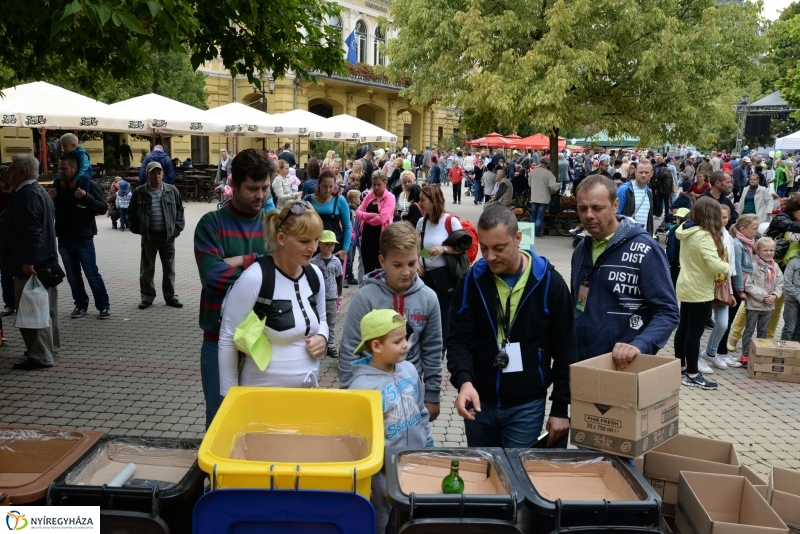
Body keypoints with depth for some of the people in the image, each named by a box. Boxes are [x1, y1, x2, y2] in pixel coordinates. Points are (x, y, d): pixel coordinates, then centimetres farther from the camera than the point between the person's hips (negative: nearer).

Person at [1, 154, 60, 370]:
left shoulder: (26, 195, -18)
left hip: (31, 264, -11)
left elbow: (30, 231, -26)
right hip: (44, 260, 11)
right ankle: (50, 346, 28)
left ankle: (40, 356, -4)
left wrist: (27, 261, -27)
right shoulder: (39, 191, 16)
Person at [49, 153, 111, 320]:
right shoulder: (57, 187, 6)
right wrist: (50, 199, -6)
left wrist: (86, 197, -23)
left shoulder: (89, 185, -7)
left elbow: (103, 208, -10)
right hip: (64, 239, 5)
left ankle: (103, 306, 10)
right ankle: (81, 304, 22)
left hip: (83, 238, -4)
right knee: (73, 276, 10)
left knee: (92, 274, -1)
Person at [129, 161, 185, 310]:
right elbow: (132, 213, 7)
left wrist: (177, 228, 0)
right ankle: (147, 296, 17)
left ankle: (170, 296, 19)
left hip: (168, 235, 1)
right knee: (147, 267, 7)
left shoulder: (172, 191, 2)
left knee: (169, 268, 8)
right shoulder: (140, 192, -1)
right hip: (148, 235, -1)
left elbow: (179, 210, 9)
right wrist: (138, 229, -2)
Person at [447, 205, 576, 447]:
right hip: (479, 401, 2)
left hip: (526, 405, -2)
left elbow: (565, 350, -3)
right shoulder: (471, 281, -4)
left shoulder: (549, 282, -8)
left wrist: (560, 408, -4)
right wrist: (464, 380, -25)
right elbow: (459, 339, -6)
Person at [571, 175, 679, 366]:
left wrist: (639, 345, -30)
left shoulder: (644, 250, -13)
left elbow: (667, 312, -15)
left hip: (626, 365, -5)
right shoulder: (581, 249, 6)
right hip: (581, 362, 6)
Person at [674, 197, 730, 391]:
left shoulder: (687, 232, 3)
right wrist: (727, 266, -9)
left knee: (683, 328, 17)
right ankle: (692, 375, 7)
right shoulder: (704, 236, -22)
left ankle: (680, 366, 29)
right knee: (695, 333, -1)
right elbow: (715, 265, -29)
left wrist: (722, 265, 6)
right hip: (699, 291, -9)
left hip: (685, 288, 9)